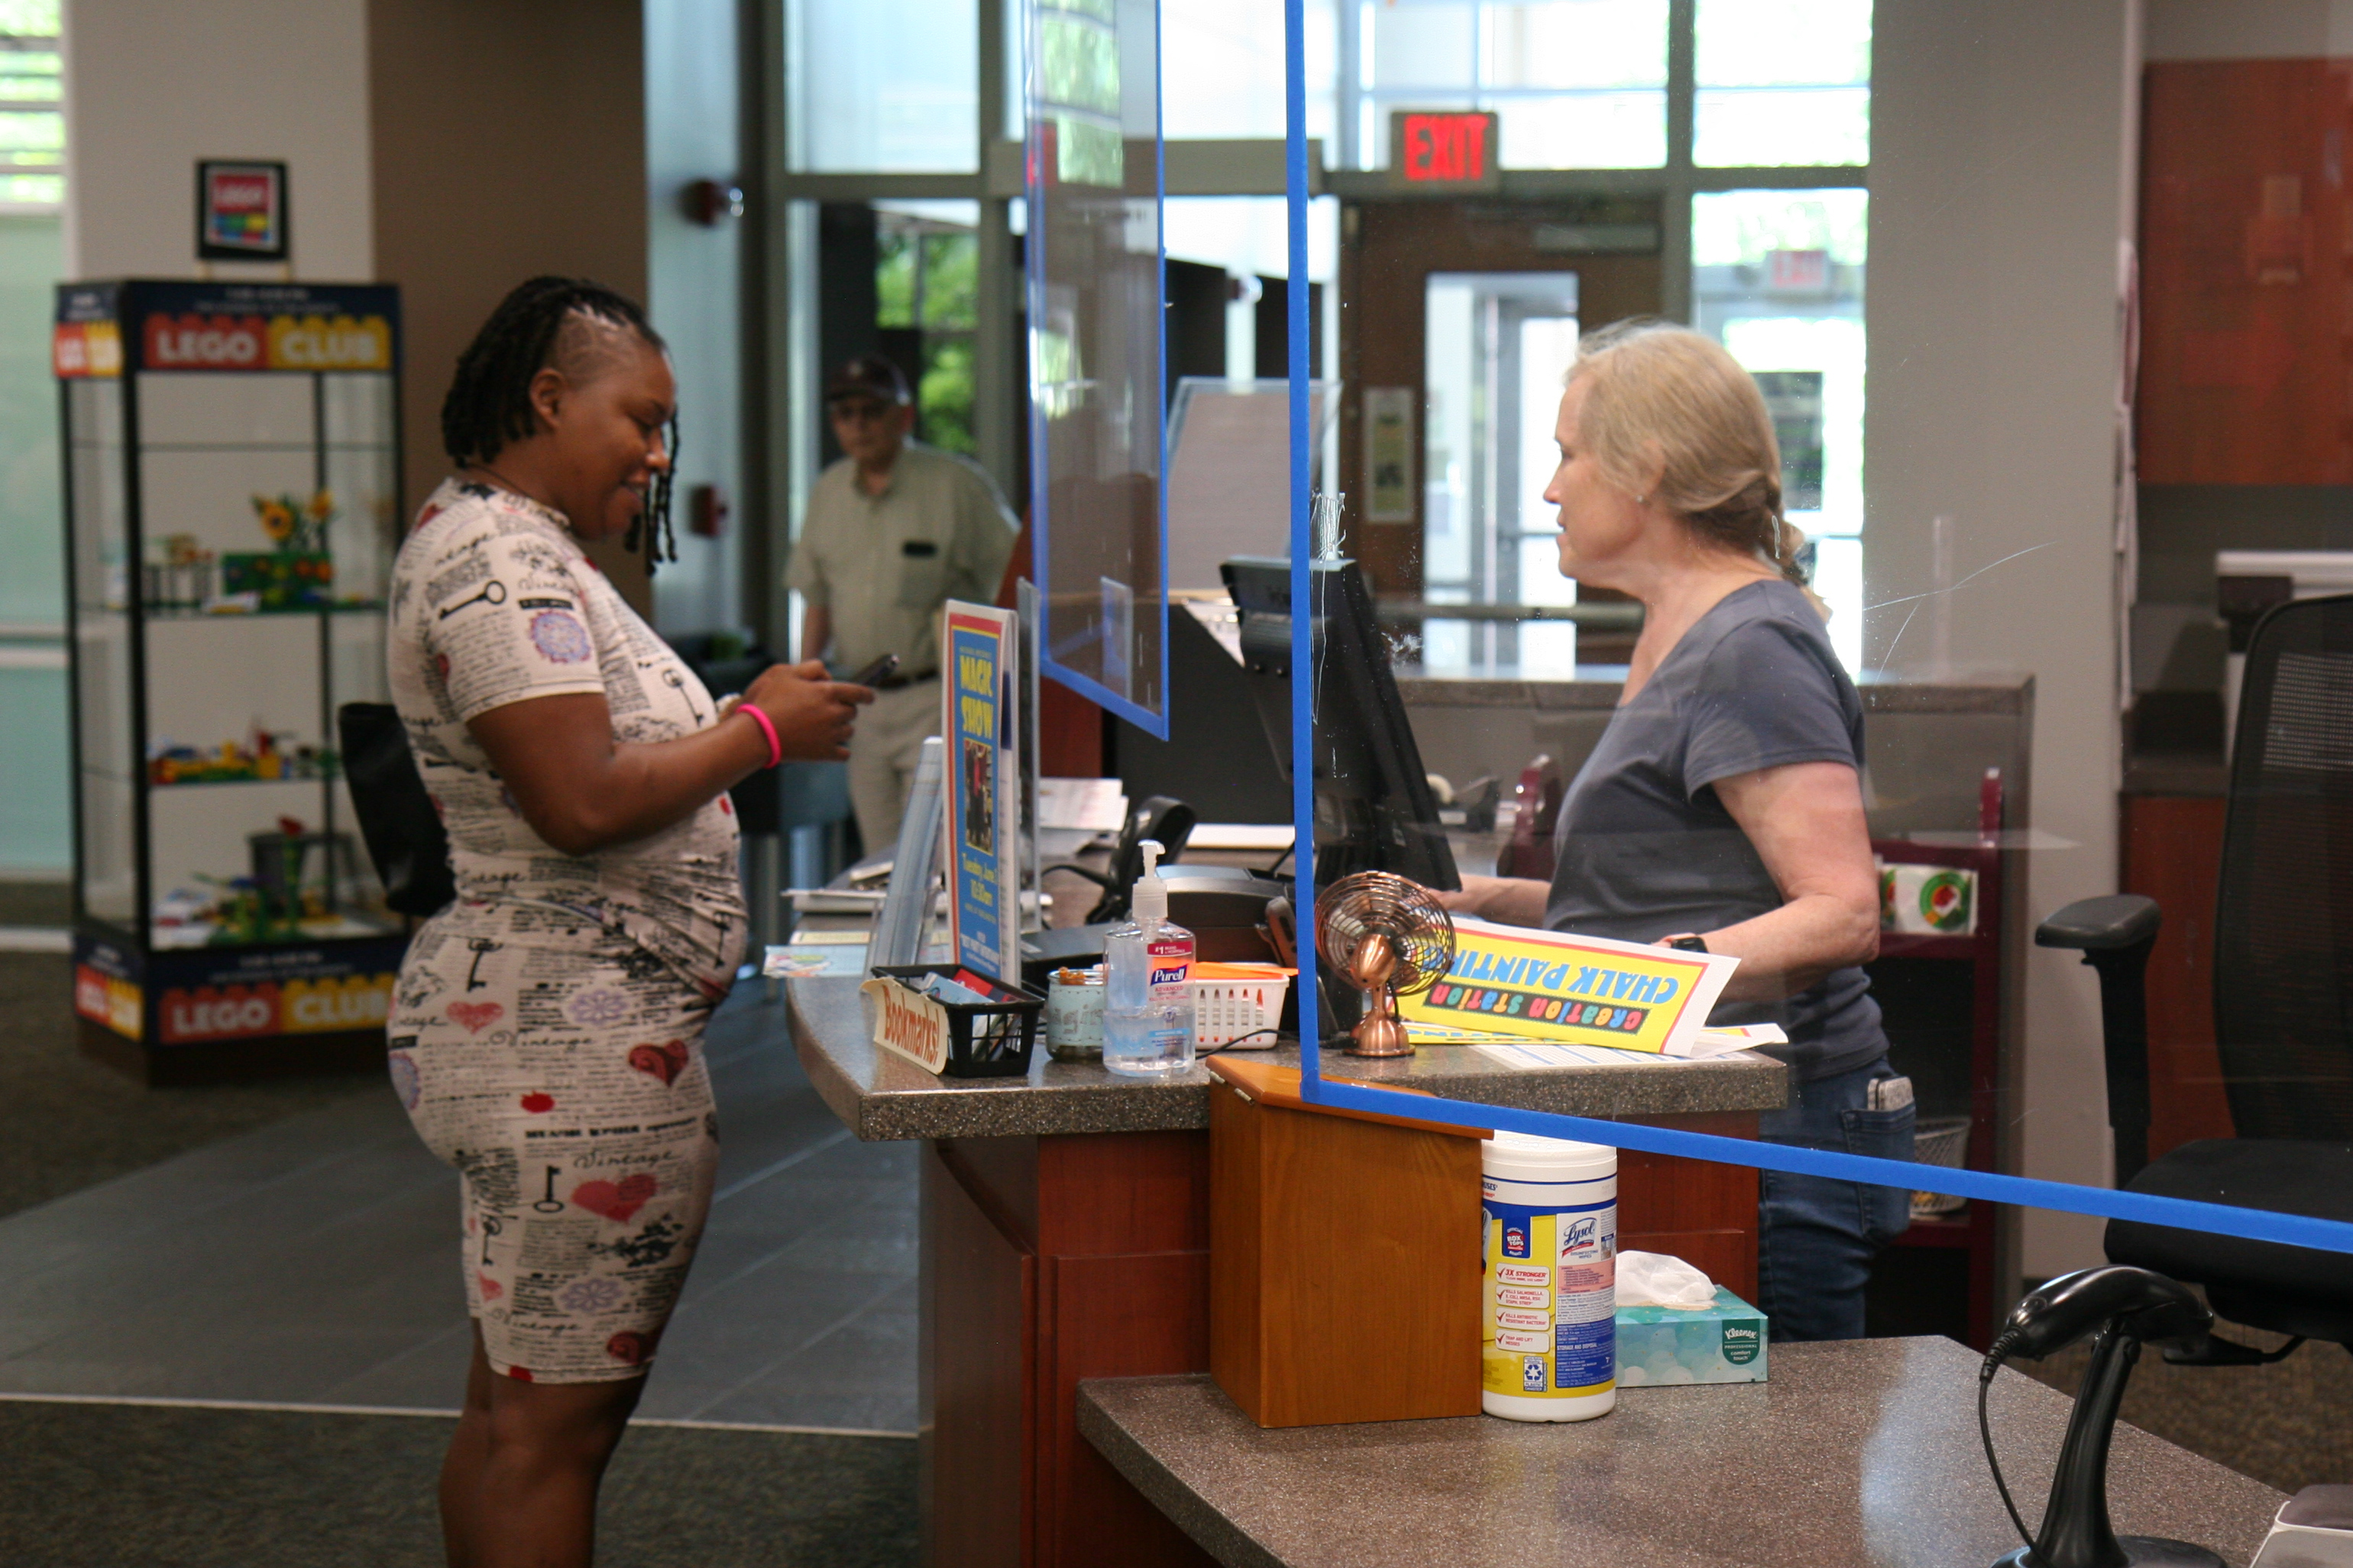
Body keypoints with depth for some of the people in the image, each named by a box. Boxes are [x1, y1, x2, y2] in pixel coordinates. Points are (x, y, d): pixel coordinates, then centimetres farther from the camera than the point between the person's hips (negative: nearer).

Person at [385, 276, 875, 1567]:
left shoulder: (511, 544, 19)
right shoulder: (496, 558, -16)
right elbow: (583, 803, -23)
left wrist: (741, 720, 14)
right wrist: (763, 732, -11)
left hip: (539, 1028, 11)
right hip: (566, 1047, -11)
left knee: (516, 1406, 16)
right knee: (554, 1423, -6)